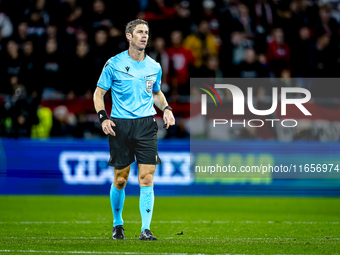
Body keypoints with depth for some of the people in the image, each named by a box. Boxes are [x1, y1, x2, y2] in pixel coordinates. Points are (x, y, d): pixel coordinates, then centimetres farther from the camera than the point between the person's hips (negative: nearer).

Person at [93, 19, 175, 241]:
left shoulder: (154, 67, 8)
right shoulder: (114, 64, -1)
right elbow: (99, 93, 5)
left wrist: (166, 108, 7)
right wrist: (103, 117, -10)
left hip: (146, 124, 2)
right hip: (120, 125, -2)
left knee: (147, 178, -9)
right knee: (120, 180, 4)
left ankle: (146, 229, -9)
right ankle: (118, 224, 26)